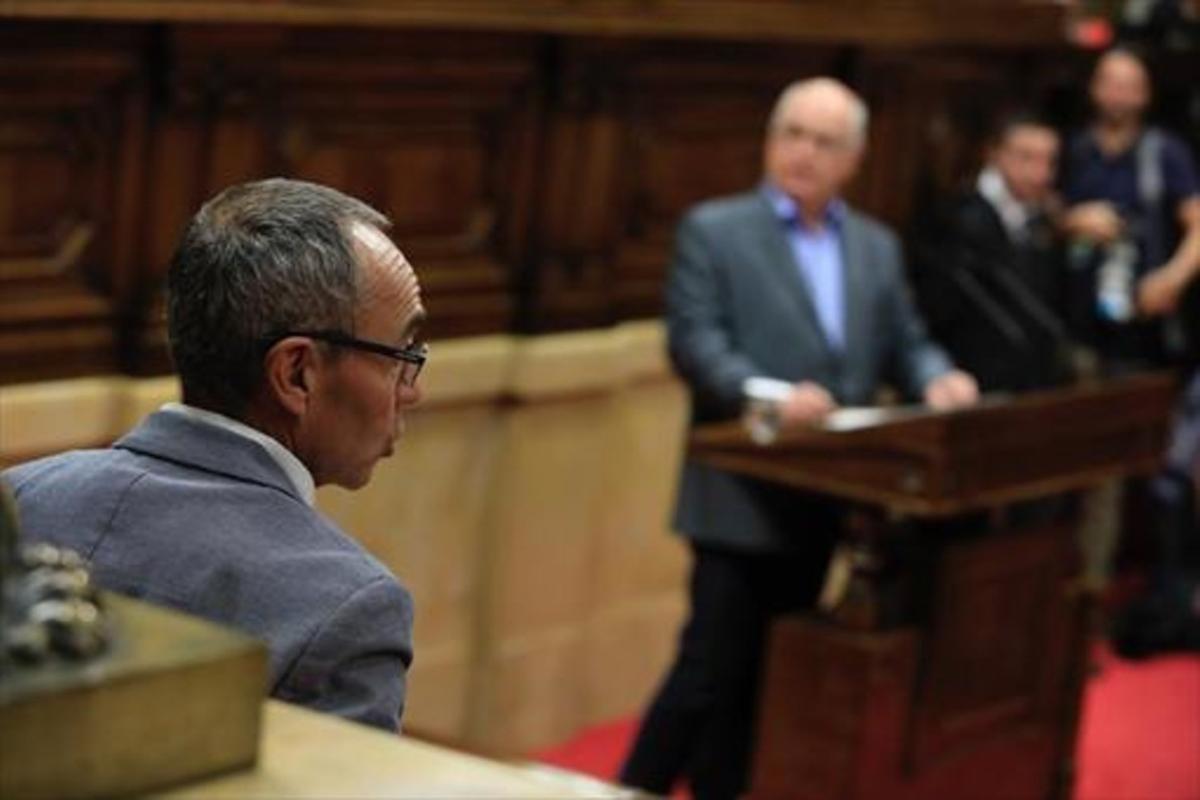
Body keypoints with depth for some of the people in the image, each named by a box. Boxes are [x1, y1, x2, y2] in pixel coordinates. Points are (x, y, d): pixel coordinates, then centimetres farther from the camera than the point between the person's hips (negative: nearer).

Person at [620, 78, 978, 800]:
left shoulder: (877, 246, 14)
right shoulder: (714, 230, -3)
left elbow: (905, 347, 14)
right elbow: (694, 342, -13)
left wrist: (937, 380, -9)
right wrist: (770, 395, -28)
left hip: (825, 501, 5)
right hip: (743, 498, -5)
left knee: (762, 678, 12)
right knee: (710, 670, -6)